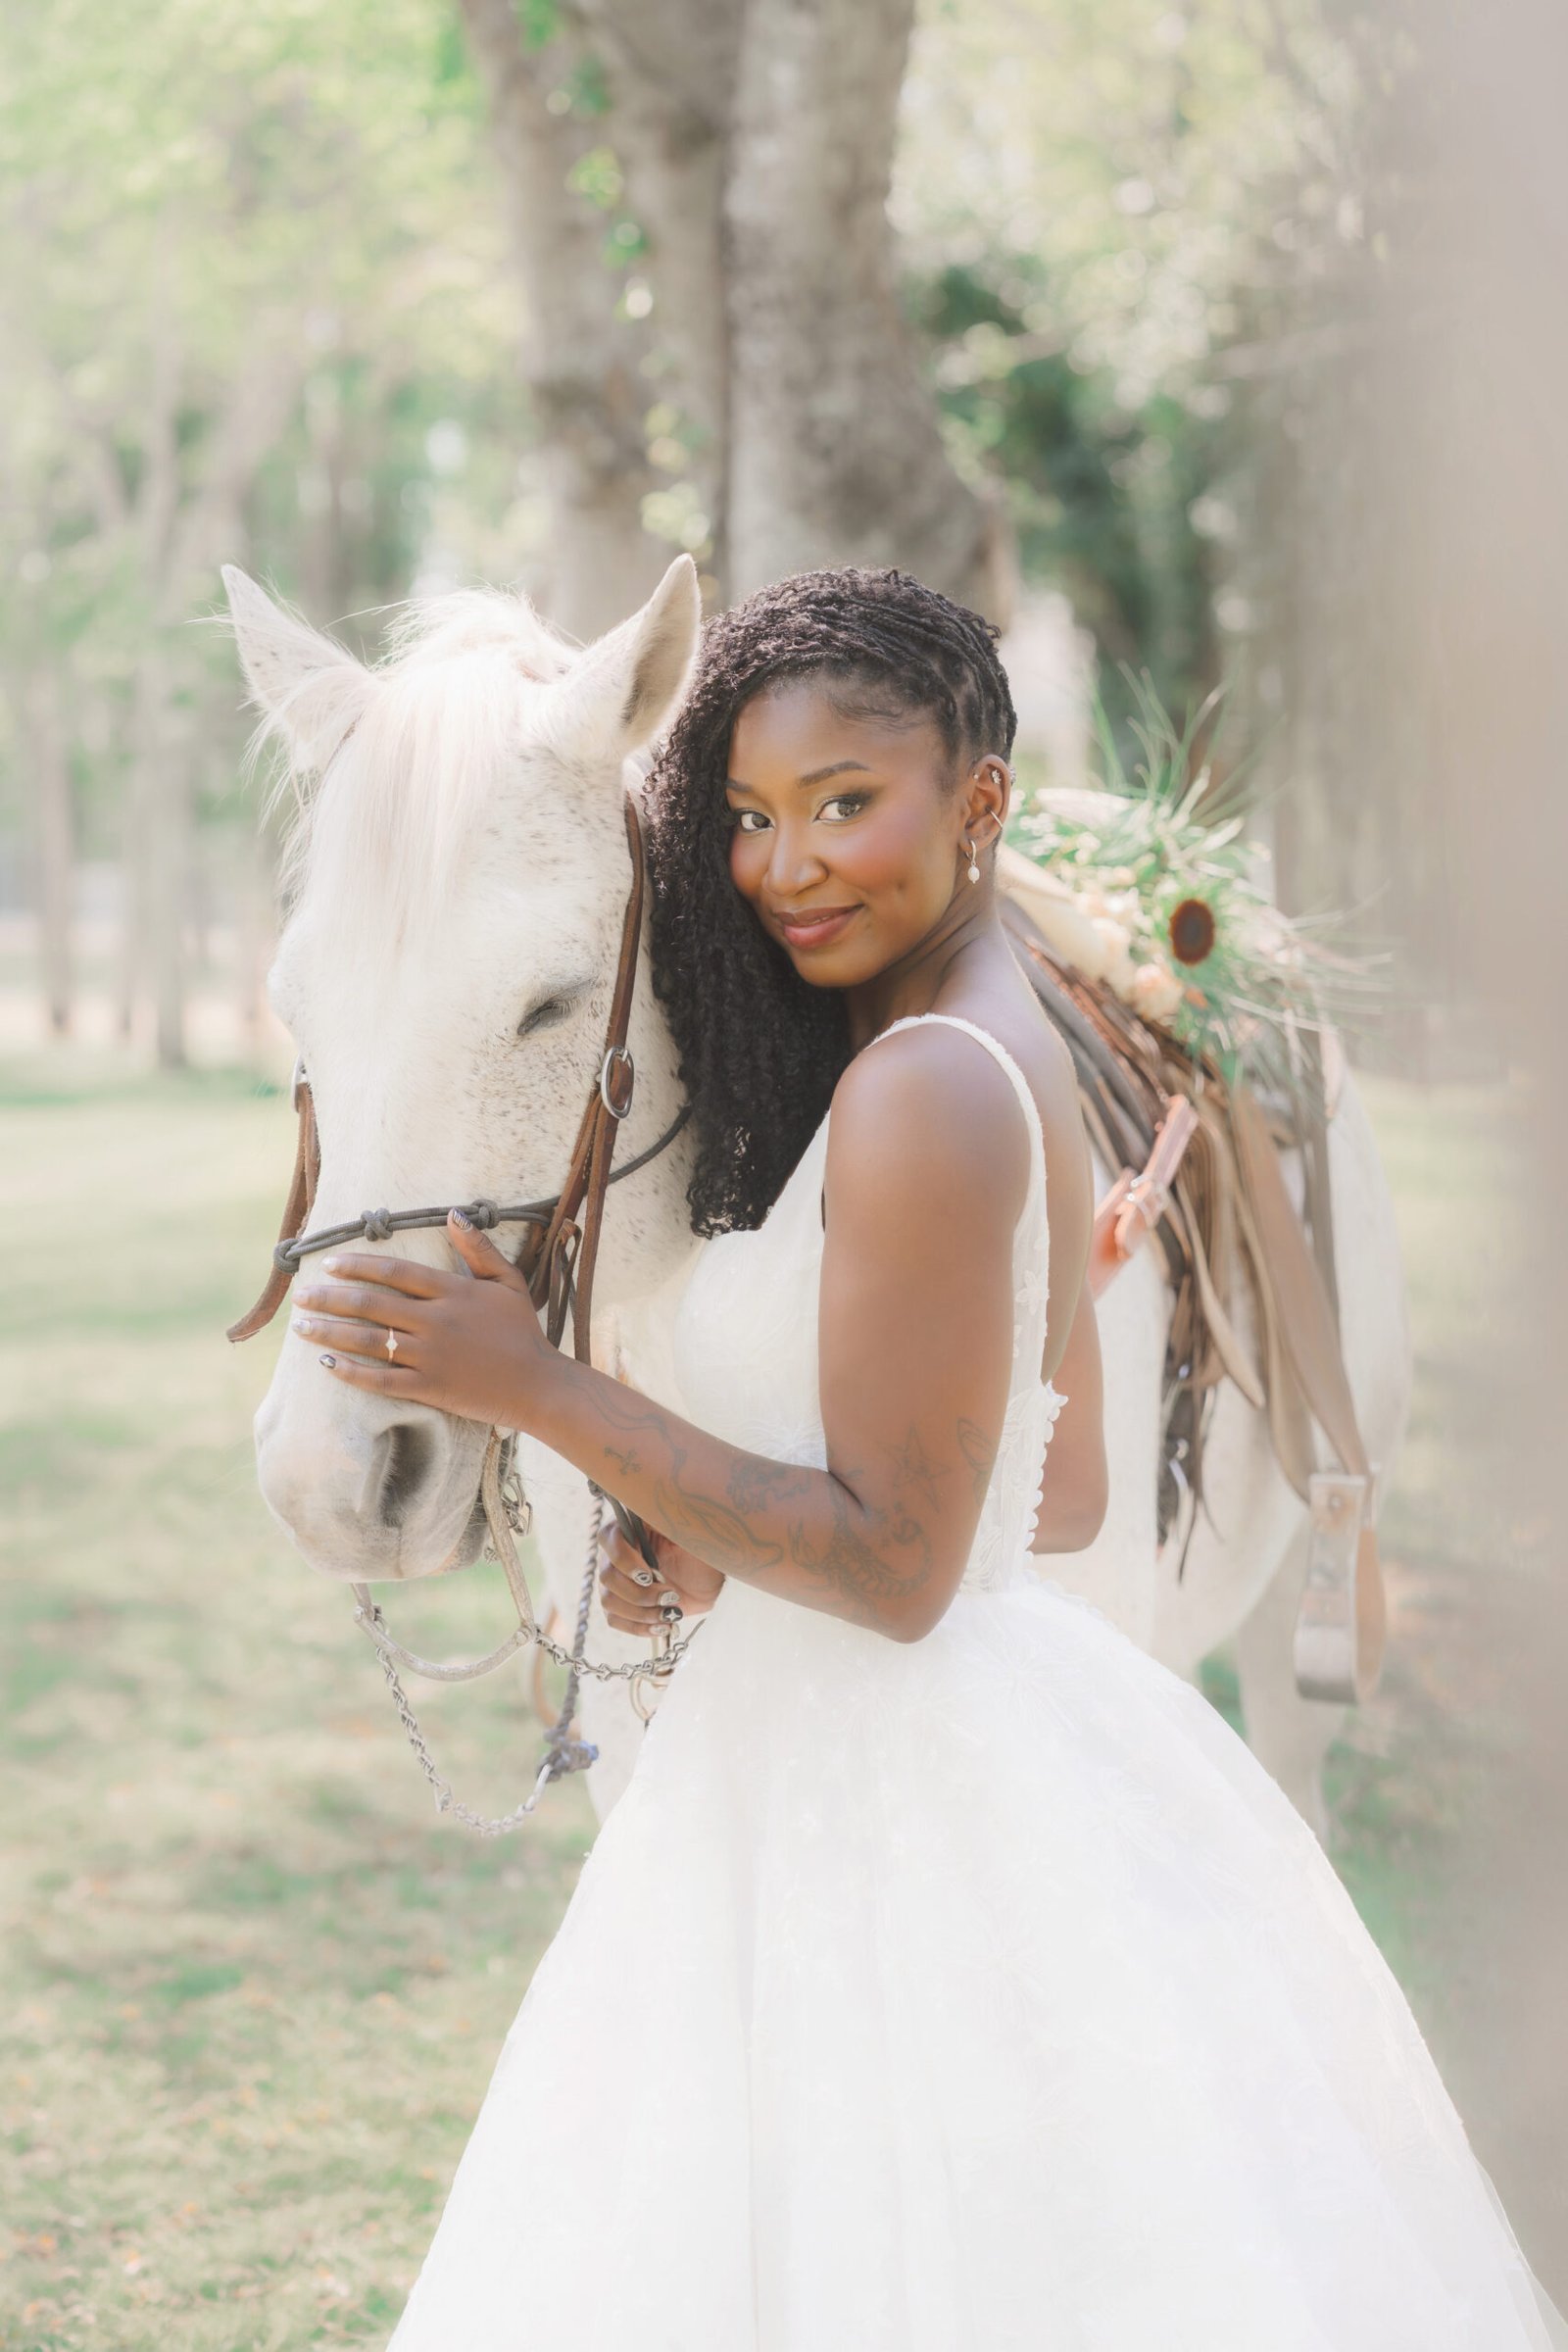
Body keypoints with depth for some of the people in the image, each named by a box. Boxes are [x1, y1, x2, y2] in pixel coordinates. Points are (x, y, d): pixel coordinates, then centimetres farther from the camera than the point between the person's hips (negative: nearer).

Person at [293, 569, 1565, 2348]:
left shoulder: (925, 1091, -20)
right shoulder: (1020, 1058, 11)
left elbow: (893, 1564, -21)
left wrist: (537, 1389, -18)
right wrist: (723, 1560, 10)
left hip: (894, 1791, -10)